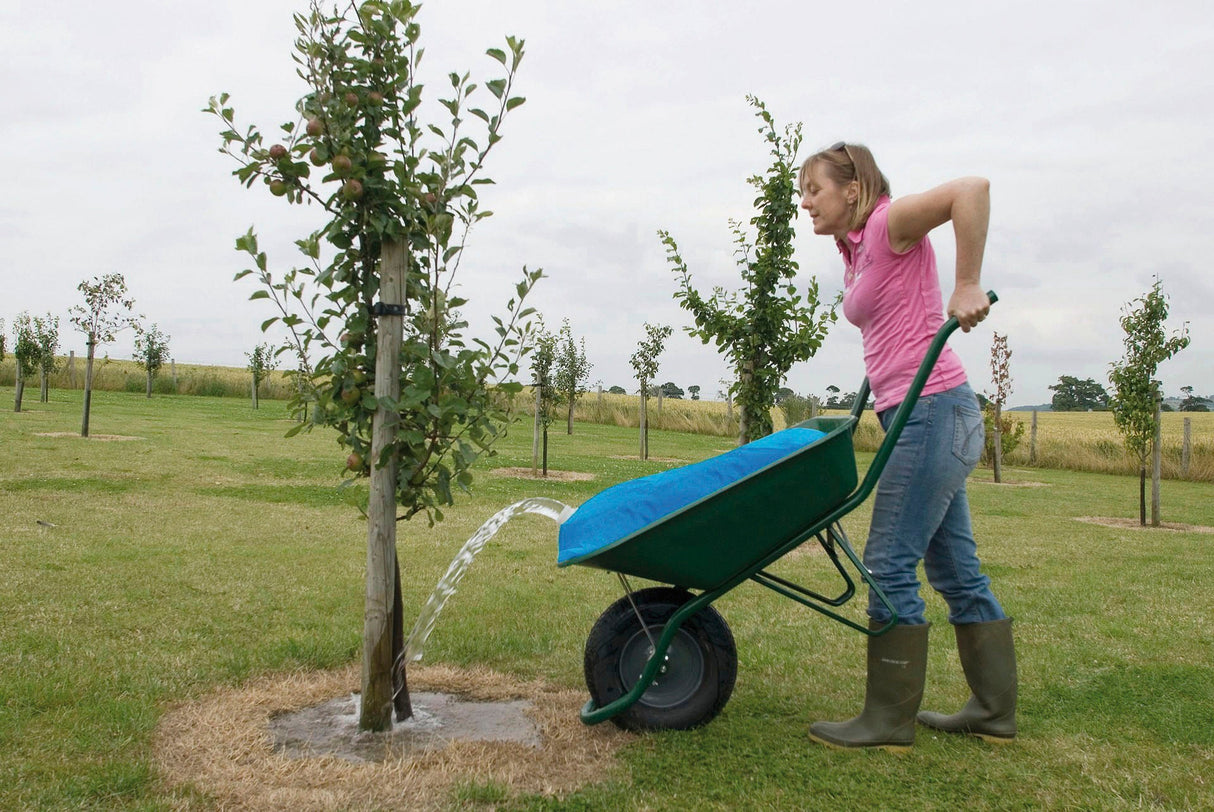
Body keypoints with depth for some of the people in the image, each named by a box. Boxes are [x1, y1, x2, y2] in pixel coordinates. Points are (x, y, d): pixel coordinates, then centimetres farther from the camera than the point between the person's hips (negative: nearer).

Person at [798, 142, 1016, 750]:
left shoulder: (889, 225, -8)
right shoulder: (855, 254, 17)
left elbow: (972, 188, -22)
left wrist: (966, 287, -22)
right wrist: (872, 400, 16)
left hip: (934, 410, -10)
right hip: (922, 420, 10)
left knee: (890, 563, -6)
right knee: (954, 568, 13)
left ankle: (888, 722, 5)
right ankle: (994, 711, 24)